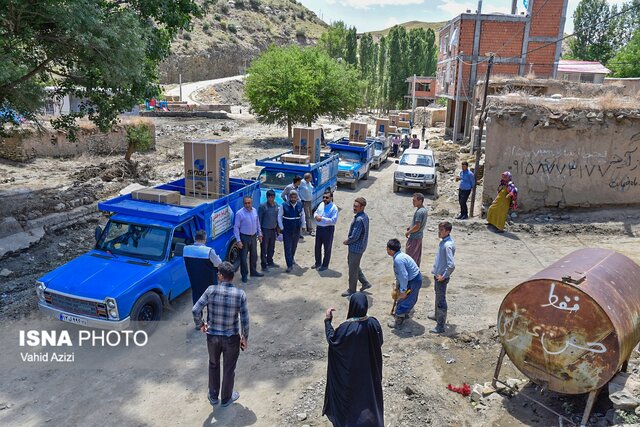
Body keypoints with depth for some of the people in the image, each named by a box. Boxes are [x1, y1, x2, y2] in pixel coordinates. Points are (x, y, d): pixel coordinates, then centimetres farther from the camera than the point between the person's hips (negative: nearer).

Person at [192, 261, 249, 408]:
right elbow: (244, 320, -13)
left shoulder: (211, 290, -17)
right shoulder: (240, 294, -17)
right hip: (231, 338, -1)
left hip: (212, 336, 1)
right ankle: (226, 398, 38)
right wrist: (245, 338, 3)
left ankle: (213, 397, 41)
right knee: (229, 369, 19)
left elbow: (195, 310, -16)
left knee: (213, 365, 26)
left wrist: (200, 324, 3)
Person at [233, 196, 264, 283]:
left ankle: (253, 271, 36)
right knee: (243, 257, 3)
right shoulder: (239, 213, -17)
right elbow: (236, 227, -15)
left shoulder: (254, 211, 0)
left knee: (254, 255, 18)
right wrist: (238, 240, -18)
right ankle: (244, 275, 17)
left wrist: (259, 234, 13)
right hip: (244, 237, -6)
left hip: (253, 237, 6)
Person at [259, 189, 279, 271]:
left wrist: (278, 227, 16)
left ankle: (270, 261, 35)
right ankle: (264, 265, 11)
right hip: (265, 230, -6)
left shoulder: (276, 205, 3)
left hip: (273, 230, 6)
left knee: (272, 247, 18)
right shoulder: (263, 206, -14)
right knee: (264, 248, 2)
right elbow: (259, 219, -10)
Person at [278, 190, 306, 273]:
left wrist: (302, 226, 7)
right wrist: (281, 228, -5)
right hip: (286, 231, -3)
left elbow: (302, 216, 11)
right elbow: (279, 217, -4)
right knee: (287, 248, -4)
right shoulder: (283, 206, -12)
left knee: (294, 246, 21)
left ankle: (292, 258, 48)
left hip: (296, 230, 4)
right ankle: (289, 265, 0)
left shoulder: (300, 206, -3)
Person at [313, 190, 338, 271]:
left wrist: (322, 218, -26)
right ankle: (318, 262, 38)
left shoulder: (334, 208, -17)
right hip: (319, 228, 7)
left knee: (327, 248, 8)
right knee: (317, 246, 19)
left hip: (328, 229, -7)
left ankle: (325, 265, 25)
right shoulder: (321, 204, 4)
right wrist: (316, 216, -8)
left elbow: (333, 221, -24)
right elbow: (315, 212, 16)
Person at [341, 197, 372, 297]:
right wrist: (349, 240, 7)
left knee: (353, 269, 6)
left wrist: (346, 242, -8)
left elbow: (354, 236, -27)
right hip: (359, 245, 10)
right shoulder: (365, 216, 3)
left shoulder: (359, 219, -28)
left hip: (356, 247, -10)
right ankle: (365, 283, 33)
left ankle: (351, 290, 24)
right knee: (350, 262, 25)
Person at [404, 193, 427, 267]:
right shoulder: (424, 209, 5)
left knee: (410, 256, 1)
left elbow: (417, 227, -26)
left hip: (414, 237, -10)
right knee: (417, 256, 18)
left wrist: (408, 232, -13)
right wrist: (410, 227, 13)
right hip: (419, 236, 10)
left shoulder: (419, 212, -25)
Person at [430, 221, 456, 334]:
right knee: (438, 296, 26)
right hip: (438, 275, 10)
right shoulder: (443, 241, 4)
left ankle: (440, 326, 8)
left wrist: (443, 276, -21)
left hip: (442, 277, -10)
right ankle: (437, 316, 46)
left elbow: (451, 265, -32)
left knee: (441, 300, -1)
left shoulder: (448, 245, -26)